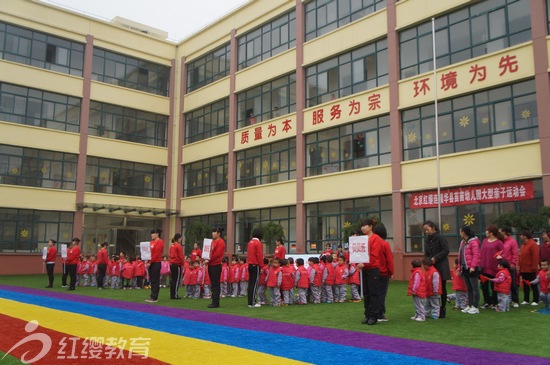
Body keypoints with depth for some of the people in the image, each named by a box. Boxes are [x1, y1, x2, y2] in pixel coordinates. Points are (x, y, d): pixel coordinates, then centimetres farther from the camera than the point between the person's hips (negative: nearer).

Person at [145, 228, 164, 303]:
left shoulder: (160, 242, -10)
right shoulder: (152, 242, 15)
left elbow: (156, 254, -16)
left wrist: (150, 262, -16)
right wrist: (147, 261, 0)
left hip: (156, 263, -8)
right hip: (151, 263, 8)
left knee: (155, 280, -4)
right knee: (152, 280, 10)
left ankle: (154, 298, -1)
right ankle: (153, 296, 15)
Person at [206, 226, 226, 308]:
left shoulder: (221, 242, -9)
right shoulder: (213, 241, 18)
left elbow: (217, 254, -17)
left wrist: (209, 260, -15)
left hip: (216, 265, -9)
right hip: (211, 265, 9)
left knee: (215, 284, -5)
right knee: (213, 284, 11)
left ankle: (216, 302, -2)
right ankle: (214, 301, 17)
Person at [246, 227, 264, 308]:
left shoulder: (250, 242, 12)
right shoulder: (258, 243, -14)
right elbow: (260, 256, -16)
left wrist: (250, 262, 18)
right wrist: (261, 266, -10)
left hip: (250, 265, 8)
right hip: (256, 266, -8)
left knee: (250, 283, 11)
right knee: (255, 284, -4)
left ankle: (250, 302, 16)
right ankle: (253, 303, -3)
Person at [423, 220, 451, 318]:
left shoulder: (440, 238, -10)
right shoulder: (427, 240, 11)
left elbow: (446, 250, -14)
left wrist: (436, 258, -17)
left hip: (441, 266, -6)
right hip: (431, 266, 6)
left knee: (442, 288, 3)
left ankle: (443, 309, 10)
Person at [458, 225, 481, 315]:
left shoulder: (473, 242, -13)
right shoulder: (463, 242, 14)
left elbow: (476, 255, -17)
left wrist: (473, 266, -21)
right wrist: (460, 266, 16)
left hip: (472, 268, -9)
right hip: (465, 268, 9)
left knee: (474, 288, -1)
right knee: (469, 288, 14)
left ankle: (475, 307, 2)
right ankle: (470, 305, 20)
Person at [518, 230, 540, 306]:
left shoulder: (533, 244, -13)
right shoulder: (523, 245, 14)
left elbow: (535, 257, -18)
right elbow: (520, 256, 16)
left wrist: (534, 267, -21)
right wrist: (519, 265, 9)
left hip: (531, 270, -8)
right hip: (523, 269, 8)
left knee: (533, 285, 0)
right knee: (525, 285, 12)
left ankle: (535, 301, 6)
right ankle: (526, 300, 18)